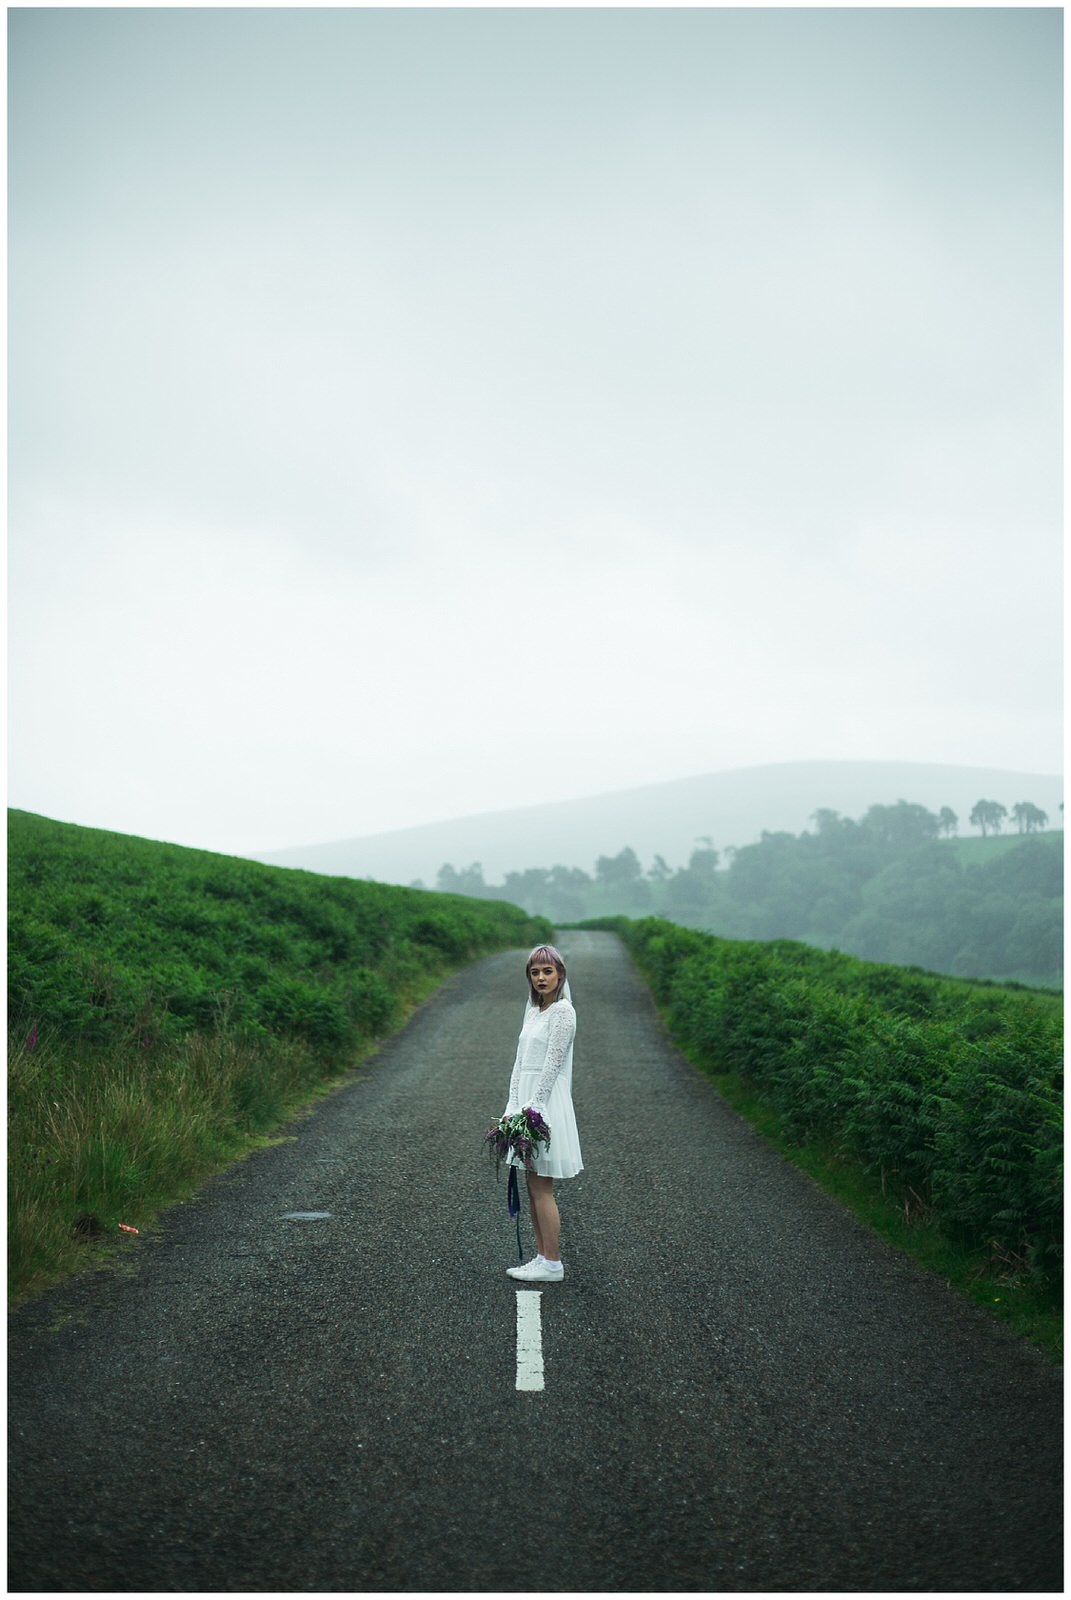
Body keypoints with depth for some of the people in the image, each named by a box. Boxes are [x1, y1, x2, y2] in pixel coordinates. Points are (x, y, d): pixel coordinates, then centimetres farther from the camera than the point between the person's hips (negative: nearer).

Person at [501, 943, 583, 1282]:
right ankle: (542, 1256, 17)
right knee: (533, 1187, 11)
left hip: (547, 1103, -9)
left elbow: (552, 1064, -15)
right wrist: (513, 1107, 6)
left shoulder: (562, 1010, -11)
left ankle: (552, 1264, 1)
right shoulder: (532, 1010, 15)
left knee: (541, 1187, -6)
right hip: (527, 1102, 9)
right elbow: (520, 1062, 14)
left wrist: (532, 1109, -17)